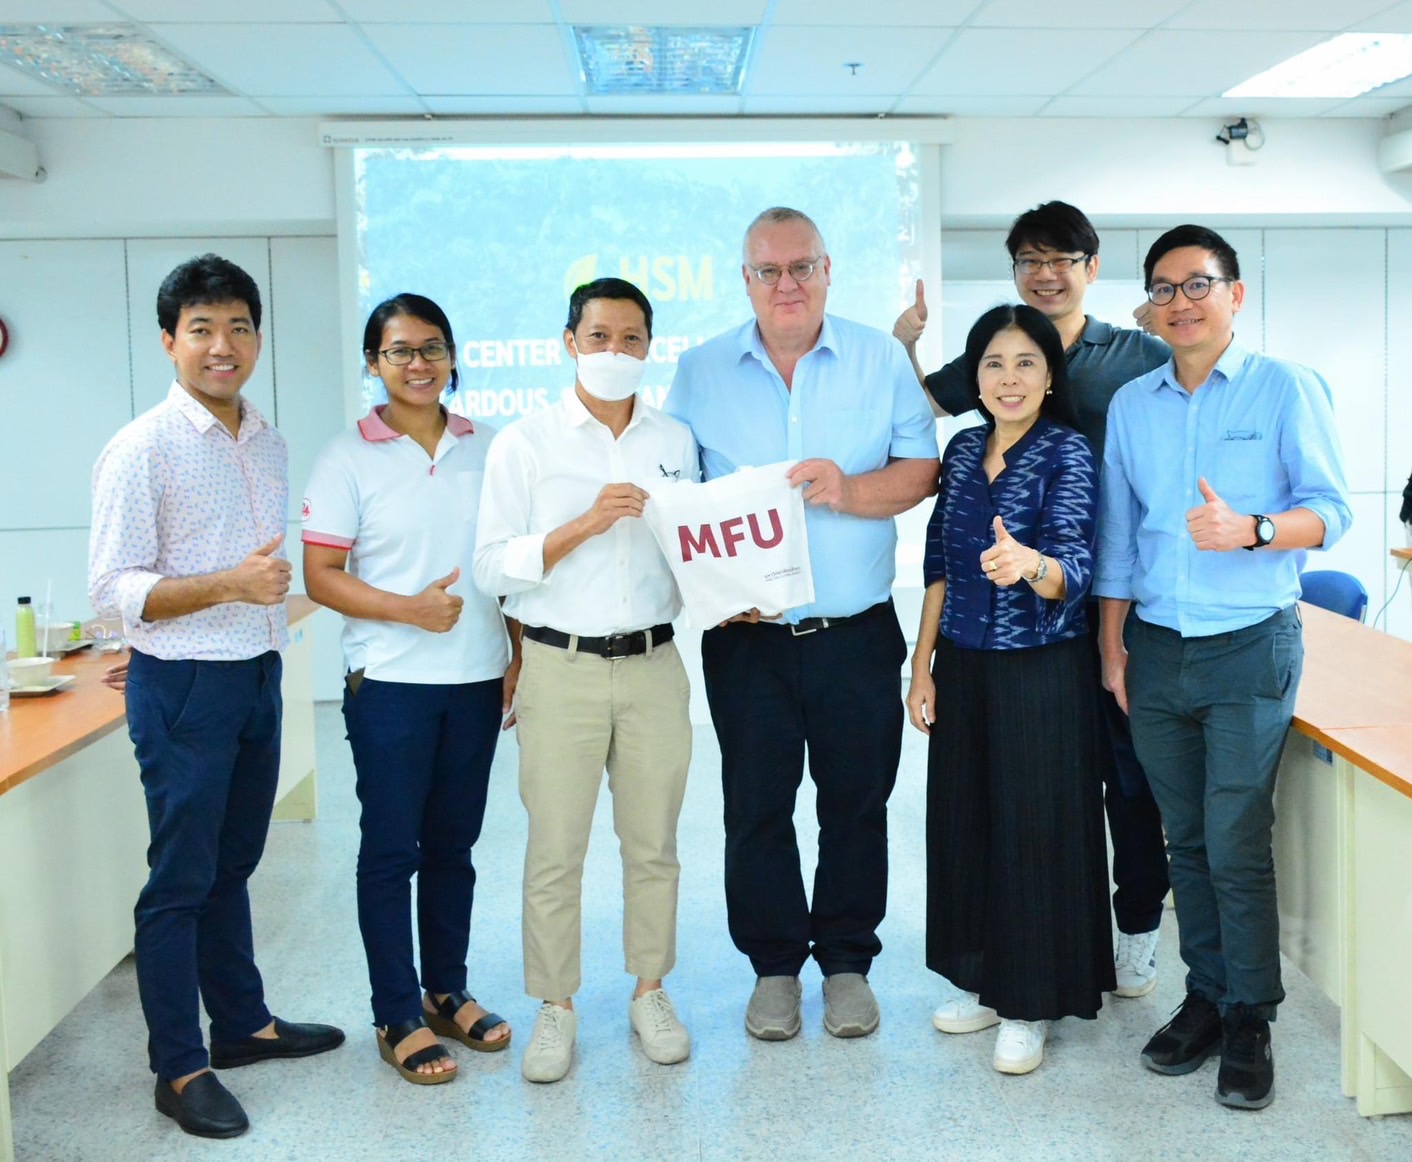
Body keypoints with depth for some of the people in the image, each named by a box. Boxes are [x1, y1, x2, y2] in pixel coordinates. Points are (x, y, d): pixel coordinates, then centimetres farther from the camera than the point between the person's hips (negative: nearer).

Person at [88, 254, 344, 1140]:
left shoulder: (269, 443, 8)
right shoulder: (143, 450, -12)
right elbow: (113, 589, -16)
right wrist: (228, 584, -24)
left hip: (259, 675, 6)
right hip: (184, 685, -6)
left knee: (233, 864, 18)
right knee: (182, 878, 2)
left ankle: (243, 1022, 32)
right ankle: (180, 1067, 14)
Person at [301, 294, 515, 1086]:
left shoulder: (488, 449, 6)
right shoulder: (350, 458, -4)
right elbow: (321, 576, -7)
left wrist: (522, 652, 6)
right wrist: (407, 610, -19)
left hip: (477, 678, 3)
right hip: (390, 684, -3)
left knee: (453, 843, 13)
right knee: (391, 848, 4)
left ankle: (448, 991, 28)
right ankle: (399, 1017, 15)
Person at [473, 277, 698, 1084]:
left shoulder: (675, 442, 9)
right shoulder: (524, 444, -1)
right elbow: (495, 569, -7)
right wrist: (585, 524, -18)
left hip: (654, 664, 3)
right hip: (561, 668, -2)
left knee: (653, 844, 11)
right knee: (555, 850, 3)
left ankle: (650, 993, 27)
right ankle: (556, 1008, 19)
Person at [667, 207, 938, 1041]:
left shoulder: (880, 360, 3)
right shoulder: (701, 373, 3)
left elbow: (923, 470, 0)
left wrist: (850, 490, -18)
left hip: (858, 633, 0)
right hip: (746, 636, 0)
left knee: (856, 802, 10)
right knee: (756, 806, 8)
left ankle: (847, 960, 28)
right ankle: (774, 965, 25)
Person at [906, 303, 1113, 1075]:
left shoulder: (1069, 454, -12)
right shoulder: (963, 449, 5)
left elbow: (1074, 568, -24)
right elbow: (939, 563, 10)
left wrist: (1030, 563, -47)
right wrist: (923, 663, 7)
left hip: (1041, 672, -6)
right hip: (963, 668, 6)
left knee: (1034, 829, 3)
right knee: (965, 821, 13)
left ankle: (1029, 1005, 19)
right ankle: (982, 982, 31)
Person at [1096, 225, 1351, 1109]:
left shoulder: (1287, 390, -2)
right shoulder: (1132, 405, 10)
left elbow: (1330, 510, -7)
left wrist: (1251, 529, -26)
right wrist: (1113, 644, 9)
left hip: (1251, 646, -4)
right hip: (1156, 647, 4)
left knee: (1237, 845, -5)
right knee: (1187, 839, 11)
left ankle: (1250, 1021, 11)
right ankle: (1206, 996, 24)